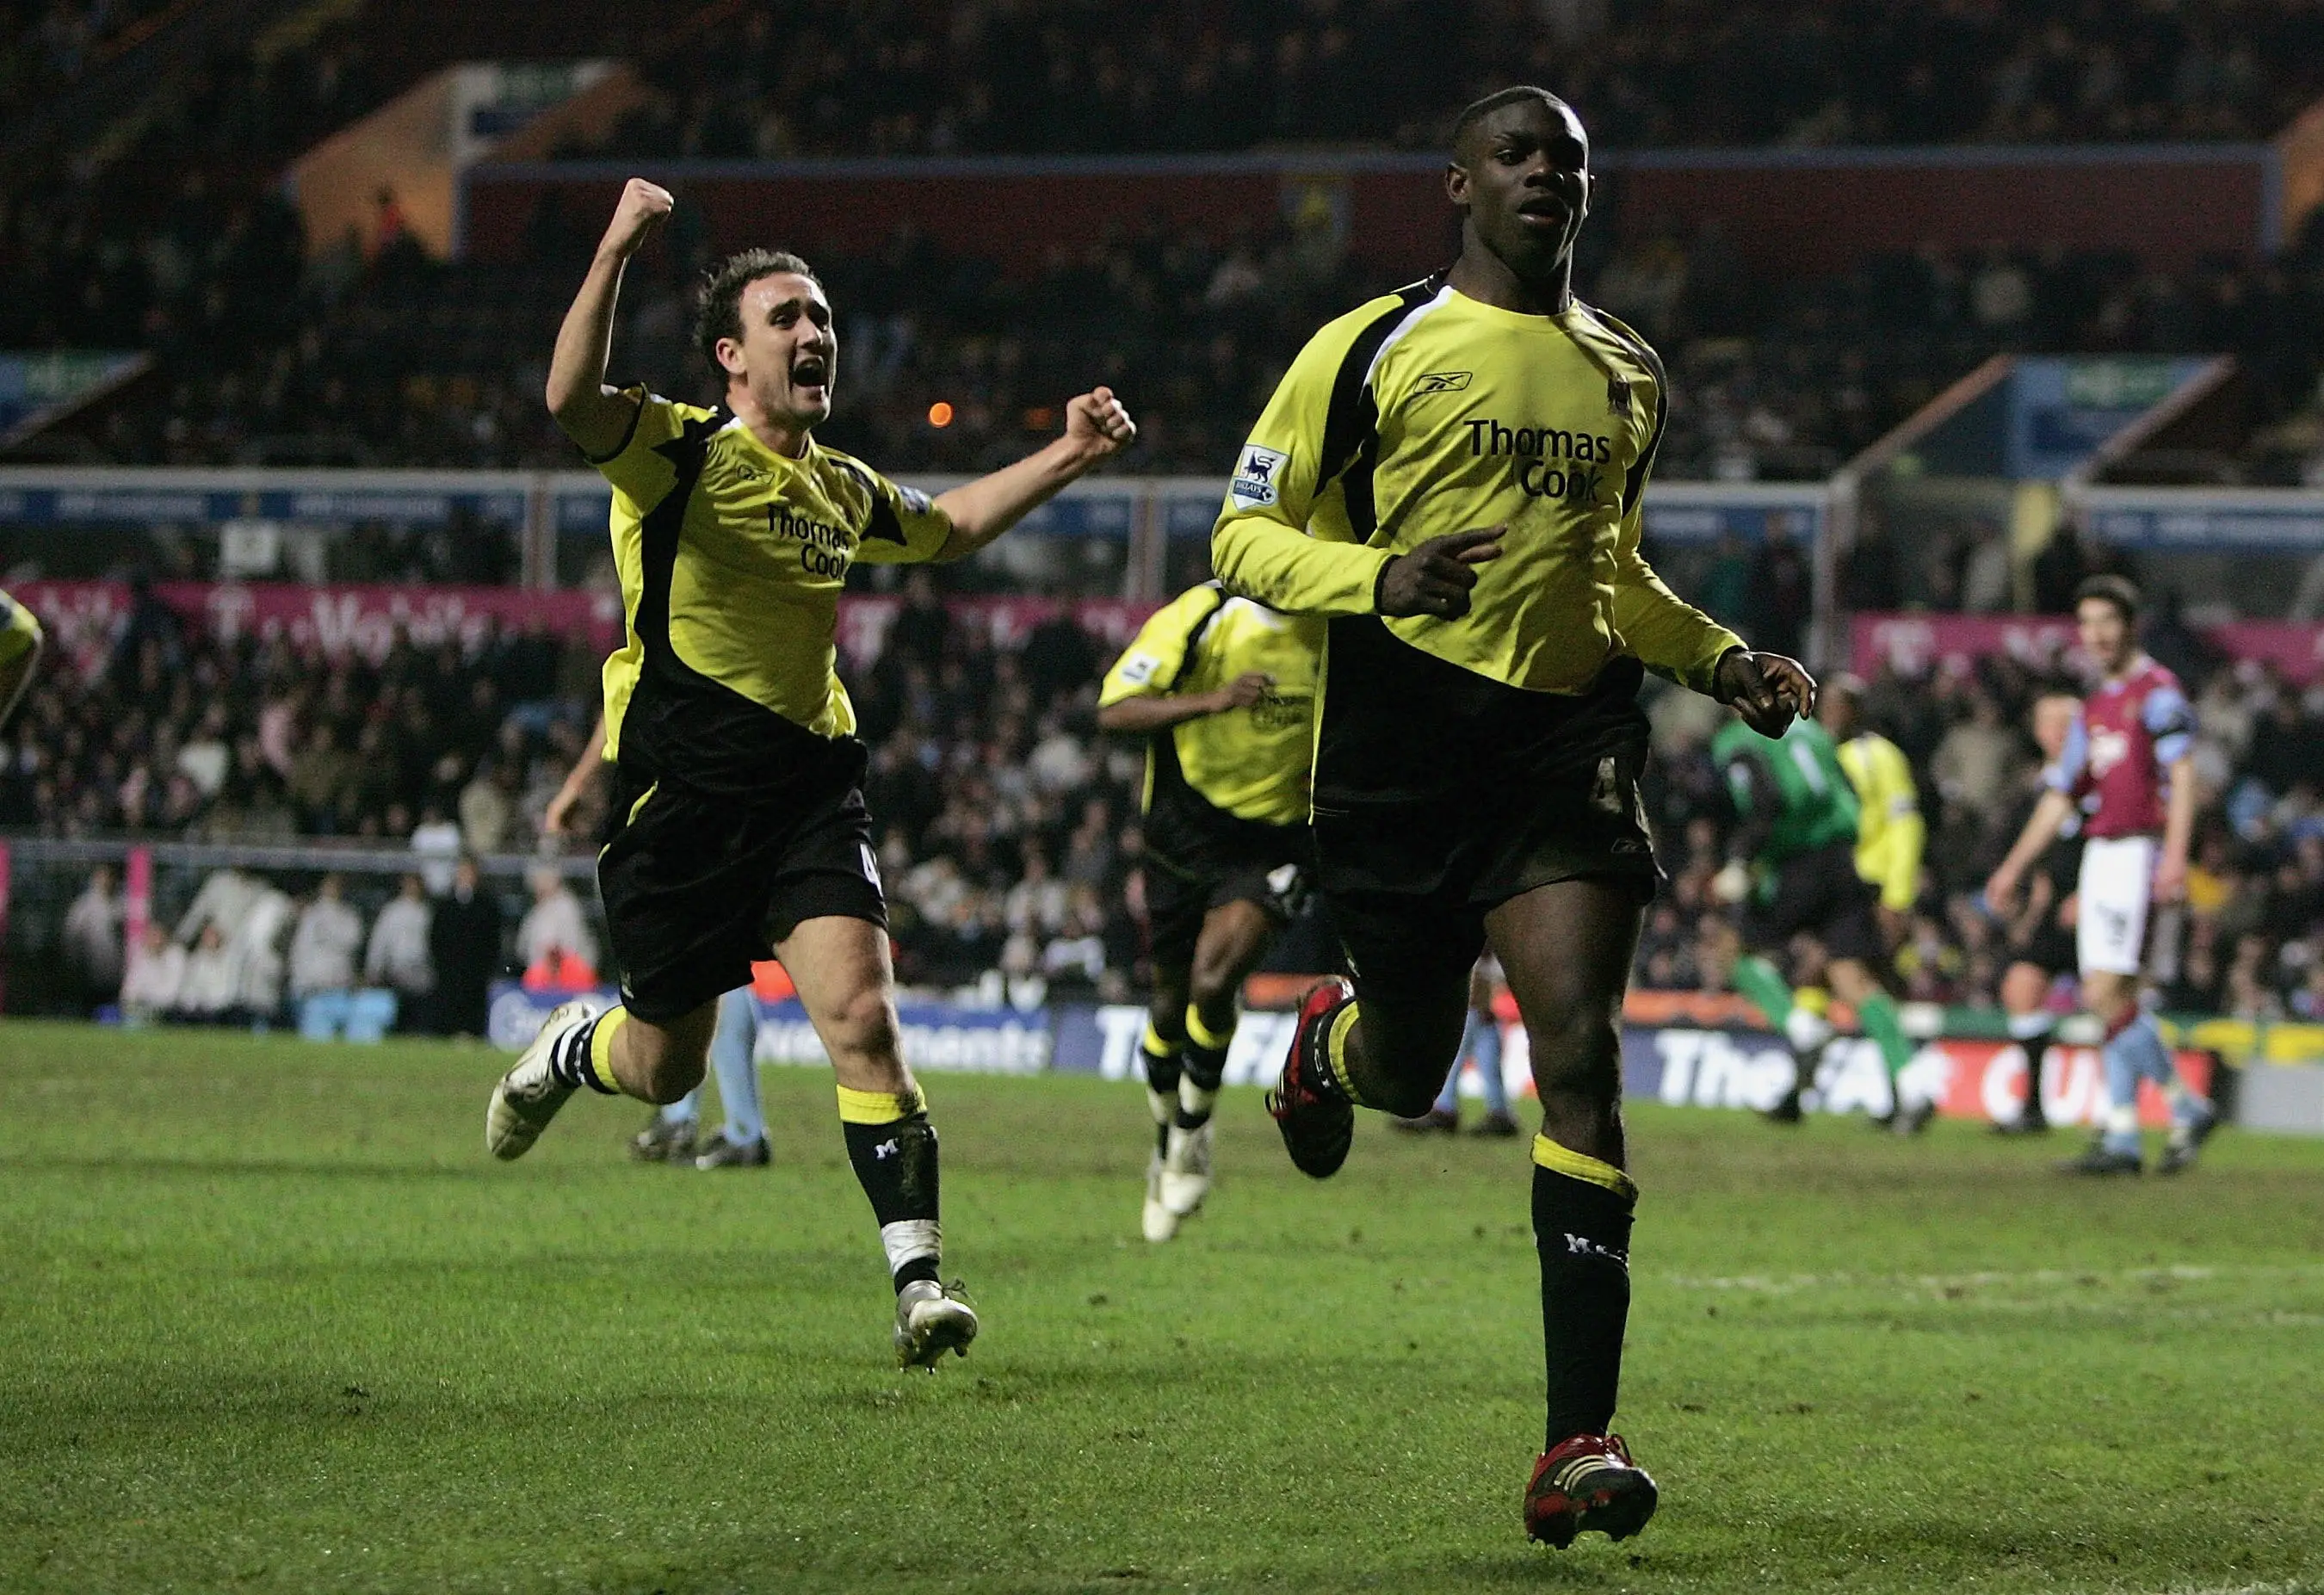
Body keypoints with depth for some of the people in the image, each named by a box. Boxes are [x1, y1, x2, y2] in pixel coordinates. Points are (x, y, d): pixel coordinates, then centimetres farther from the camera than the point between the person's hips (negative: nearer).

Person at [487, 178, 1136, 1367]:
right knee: (665, 1069, 7)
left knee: (862, 1020, -16)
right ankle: (568, 1050, 44)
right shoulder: (678, 452, -6)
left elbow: (952, 527, 36)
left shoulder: (843, 491, 13)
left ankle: (919, 1279, -16)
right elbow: (571, 401, -29)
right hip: (681, 792, -4)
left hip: (810, 787, 4)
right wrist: (616, 254, -37)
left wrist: (1068, 455, 28)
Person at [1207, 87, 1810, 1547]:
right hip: (1399, 743, -2)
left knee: (1580, 1058, -15)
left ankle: (1581, 1440, -16)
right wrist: (1379, 577, -20)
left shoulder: (1627, 378, 14)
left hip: (1568, 741, 2)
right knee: (1408, 1068, 11)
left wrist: (1723, 662, 11)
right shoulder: (1372, 348, 0)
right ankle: (1327, 1040, 54)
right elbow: (1245, 536, 0)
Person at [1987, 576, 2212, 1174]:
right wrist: (2013, 868, 24)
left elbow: (2182, 774, -16)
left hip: (2138, 851, -8)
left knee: (2106, 996, -15)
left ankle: (2187, 1109, -5)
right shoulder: (2093, 708, 20)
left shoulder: (2157, 691, -5)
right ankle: (2122, 1139, 5)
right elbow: (2060, 797, 25)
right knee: (2114, 1001, 5)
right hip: (2099, 853, 8)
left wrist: (2175, 855, -27)